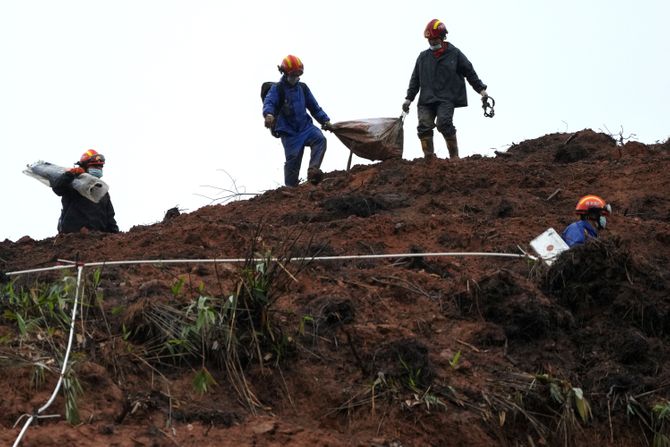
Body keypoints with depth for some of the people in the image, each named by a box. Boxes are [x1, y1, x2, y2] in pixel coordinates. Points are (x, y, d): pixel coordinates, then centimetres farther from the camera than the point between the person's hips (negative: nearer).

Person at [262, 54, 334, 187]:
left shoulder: (303, 88, 12)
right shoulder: (277, 89, -3)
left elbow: (314, 106, 19)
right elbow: (269, 102, -20)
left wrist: (325, 121, 13)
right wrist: (269, 114, -42)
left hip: (305, 126, 4)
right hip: (289, 131, -4)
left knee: (320, 139, -24)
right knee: (293, 159, -7)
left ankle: (313, 171, -30)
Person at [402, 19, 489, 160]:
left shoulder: (454, 54, 7)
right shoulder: (423, 57, 16)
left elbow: (470, 72, 10)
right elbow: (415, 79, 21)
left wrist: (481, 89, 4)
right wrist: (409, 98, 15)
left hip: (446, 99, -4)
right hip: (426, 100, 4)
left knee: (444, 123, -22)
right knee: (424, 126, -10)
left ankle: (454, 156, -10)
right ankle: (429, 158, -3)